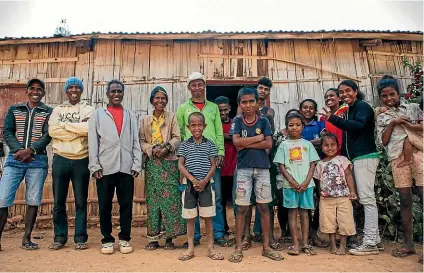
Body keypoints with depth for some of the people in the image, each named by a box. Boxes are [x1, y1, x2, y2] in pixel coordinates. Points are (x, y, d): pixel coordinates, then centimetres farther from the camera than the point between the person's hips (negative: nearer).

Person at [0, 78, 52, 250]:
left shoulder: (48, 112, 8)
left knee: (33, 201, 1)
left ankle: (27, 239, 12)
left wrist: (30, 150, -17)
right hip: (14, 159, 1)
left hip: (38, 160, -1)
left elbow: (48, 135, -2)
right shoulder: (14, 110, 14)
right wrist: (19, 150, -11)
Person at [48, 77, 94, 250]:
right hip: (60, 160, 2)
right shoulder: (57, 110, 10)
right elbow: (52, 131, -6)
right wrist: (78, 130, -11)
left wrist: (65, 125, -8)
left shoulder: (88, 110, 5)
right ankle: (59, 238, 19)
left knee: (81, 202, 4)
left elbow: (90, 128, -15)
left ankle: (80, 238, 12)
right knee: (58, 202, 7)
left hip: (81, 160, -2)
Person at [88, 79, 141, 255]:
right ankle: (107, 239, 19)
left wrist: (137, 165, 1)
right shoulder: (97, 114, 9)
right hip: (105, 168, -1)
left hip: (126, 168, 1)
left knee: (126, 204, 5)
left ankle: (124, 238, 18)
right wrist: (94, 166, -5)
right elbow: (93, 141, 3)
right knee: (105, 205, 5)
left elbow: (136, 142, 9)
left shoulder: (130, 116, 14)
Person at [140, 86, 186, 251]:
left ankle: (169, 237, 4)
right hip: (152, 163, 2)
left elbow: (177, 138, 0)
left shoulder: (172, 117, 9)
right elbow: (141, 140, 7)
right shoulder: (145, 120, 15)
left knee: (170, 198, -5)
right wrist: (151, 149, -12)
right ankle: (153, 237, 8)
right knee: (152, 198, 1)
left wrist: (166, 148, -16)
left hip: (169, 162, -2)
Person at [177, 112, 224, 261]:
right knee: (190, 217, 9)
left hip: (206, 184, 0)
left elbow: (213, 165, 1)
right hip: (190, 184, 1)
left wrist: (204, 181, -12)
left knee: (207, 217, 5)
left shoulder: (209, 144, 1)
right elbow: (181, 165, -2)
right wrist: (193, 180, -13)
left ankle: (210, 248, 17)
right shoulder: (184, 144, 1)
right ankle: (190, 248, 21)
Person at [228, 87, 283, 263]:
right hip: (243, 169, -1)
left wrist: (246, 143, -12)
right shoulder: (237, 121, 3)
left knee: (264, 207, 7)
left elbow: (269, 144, -6)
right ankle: (238, 247, 12)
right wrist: (258, 137, -8)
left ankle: (266, 246, 19)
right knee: (242, 208, 2)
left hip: (262, 168, 2)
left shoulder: (263, 121, 6)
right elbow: (236, 141, -13)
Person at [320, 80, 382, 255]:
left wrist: (333, 119, -30)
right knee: (366, 199, 9)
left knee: (367, 198, -8)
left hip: (365, 157, -9)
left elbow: (358, 126, -23)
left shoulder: (363, 106, -5)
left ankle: (370, 243, -4)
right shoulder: (350, 110, 20)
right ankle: (375, 239, 16)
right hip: (357, 158, 9)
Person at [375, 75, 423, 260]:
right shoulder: (382, 118, 15)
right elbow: (383, 142, 6)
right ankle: (409, 243, 11)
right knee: (405, 200, 4)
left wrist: (406, 124, -6)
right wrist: (392, 123, -2)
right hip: (398, 158, 1)